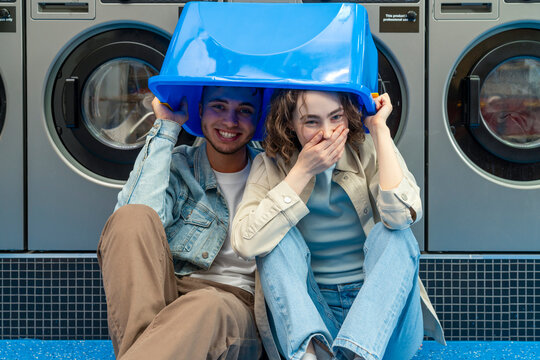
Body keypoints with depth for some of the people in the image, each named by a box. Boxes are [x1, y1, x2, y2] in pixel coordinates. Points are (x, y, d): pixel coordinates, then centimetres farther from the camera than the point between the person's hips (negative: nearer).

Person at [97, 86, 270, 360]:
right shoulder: (176, 167, 7)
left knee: (206, 306, -39)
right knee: (133, 218, -27)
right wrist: (166, 129, -9)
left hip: (237, 304, -1)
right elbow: (134, 220, -16)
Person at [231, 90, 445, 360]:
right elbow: (245, 243, -20)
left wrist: (380, 129, -19)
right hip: (309, 315, 1)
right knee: (279, 236, -19)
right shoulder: (271, 166, -3)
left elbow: (402, 215, -26)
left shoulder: (370, 153, -4)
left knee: (394, 235, -24)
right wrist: (302, 172, -20)